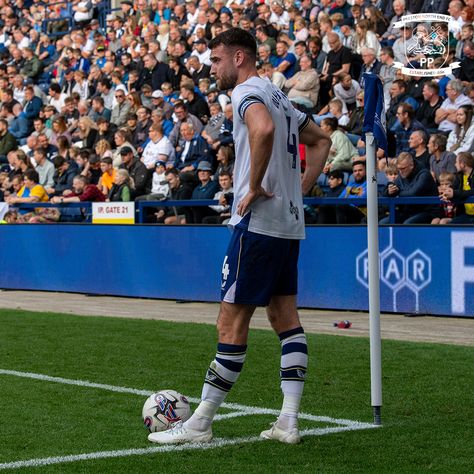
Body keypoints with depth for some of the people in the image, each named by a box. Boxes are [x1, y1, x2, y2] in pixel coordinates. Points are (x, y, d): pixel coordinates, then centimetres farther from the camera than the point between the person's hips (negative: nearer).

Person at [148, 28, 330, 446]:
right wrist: (299, 188, 19)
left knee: (232, 323, -5)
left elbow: (263, 129, -32)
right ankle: (289, 422, 8)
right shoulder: (278, 96, 20)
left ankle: (200, 423, 1)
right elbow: (321, 140, 30)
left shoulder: (248, 92, -9)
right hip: (290, 223, 10)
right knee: (285, 317, 9)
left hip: (258, 222, -10)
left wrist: (255, 186, -22)